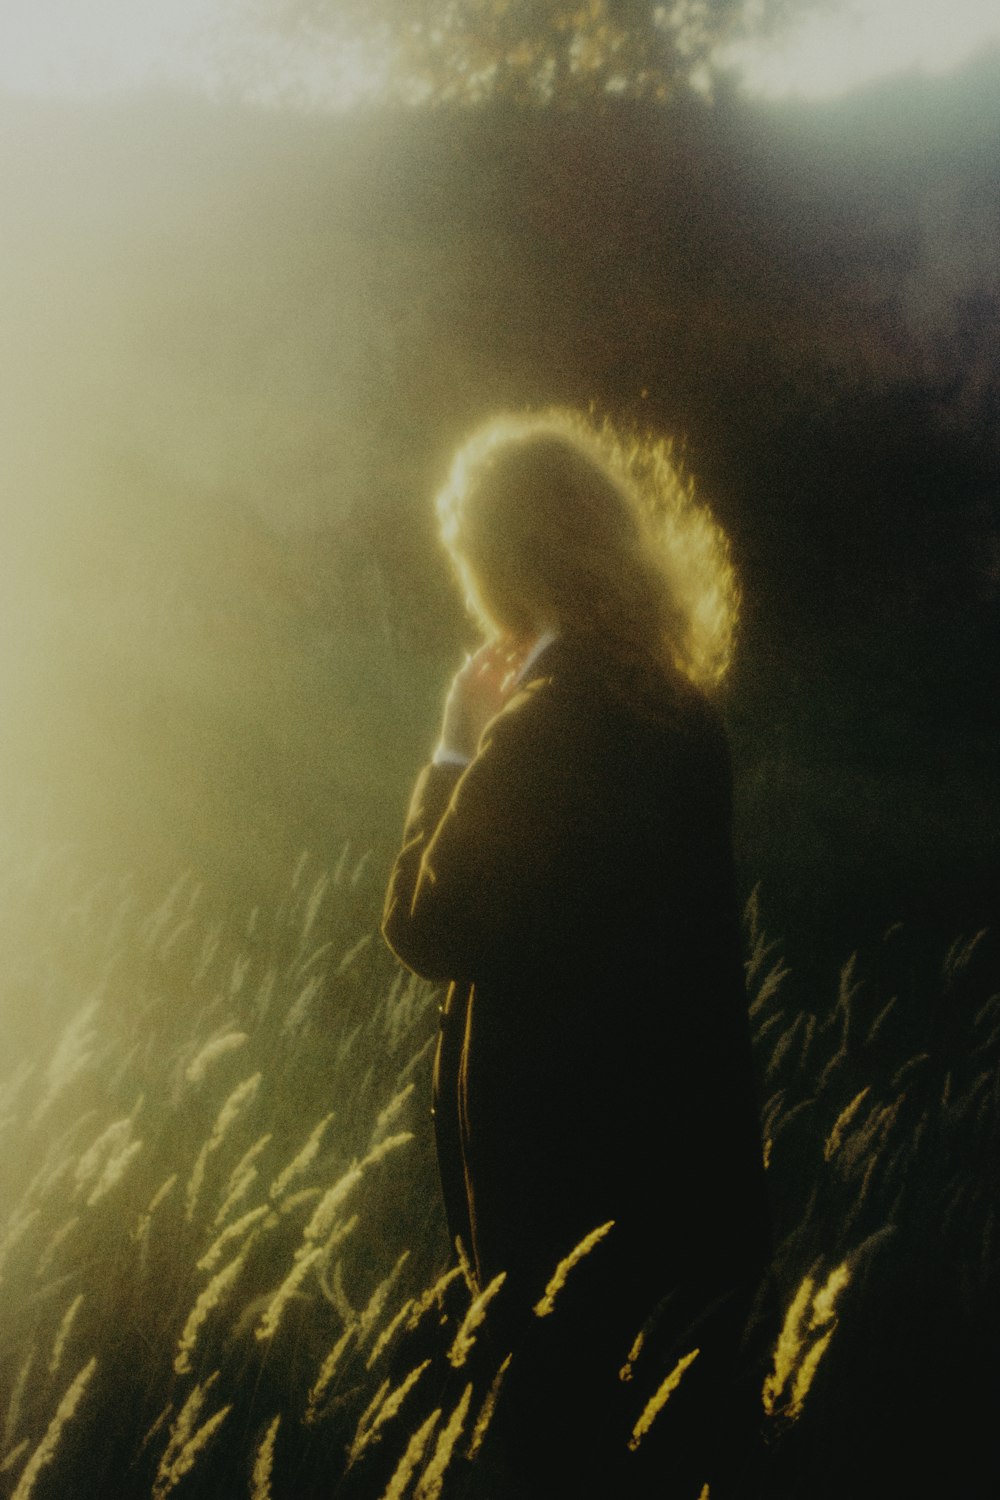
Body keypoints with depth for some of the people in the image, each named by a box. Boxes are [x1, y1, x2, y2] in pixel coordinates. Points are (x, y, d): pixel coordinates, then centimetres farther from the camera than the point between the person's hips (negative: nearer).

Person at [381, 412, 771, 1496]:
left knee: (568, 1413, 10)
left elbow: (427, 932, -17)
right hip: (694, 1114, 8)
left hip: (561, 1140, -7)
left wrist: (454, 750, -11)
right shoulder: (679, 702, -1)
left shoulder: (534, 735, -26)